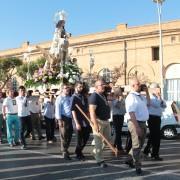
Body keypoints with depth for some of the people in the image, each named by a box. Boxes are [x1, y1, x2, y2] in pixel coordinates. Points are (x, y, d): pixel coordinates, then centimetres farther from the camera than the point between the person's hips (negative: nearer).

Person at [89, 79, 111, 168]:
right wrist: (95, 124, -30)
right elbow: (92, 111, -24)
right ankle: (99, 160, 9)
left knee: (107, 139, 16)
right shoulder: (94, 96, -15)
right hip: (98, 121, -9)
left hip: (106, 121, 9)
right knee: (99, 141, -1)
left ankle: (96, 152, 35)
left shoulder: (103, 95, 13)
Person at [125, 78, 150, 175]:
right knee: (137, 145, -2)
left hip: (143, 123, 9)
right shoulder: (131, 97, -17)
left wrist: (147, 92, 15)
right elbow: (131, 113, -23)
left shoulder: (141, 96, 12)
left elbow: (148, 102, 30)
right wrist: (137, 127, -27)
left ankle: (130, 159, 34)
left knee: (140, 144, 19)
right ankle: (138, 167, 6)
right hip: (135, 123, -9)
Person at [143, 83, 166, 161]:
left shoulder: (157, 97, 18)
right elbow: (157, 105, -23)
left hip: (157, 118, 10)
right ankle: (155, 155, -2)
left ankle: (146, 150, 34)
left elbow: (164, 105, 11)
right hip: (152, 118, -10)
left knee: (152, 136, 20)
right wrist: (159, 97, -14)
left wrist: (160, 97, -1)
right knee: (156, 136, -8)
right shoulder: (150, 97, -12)